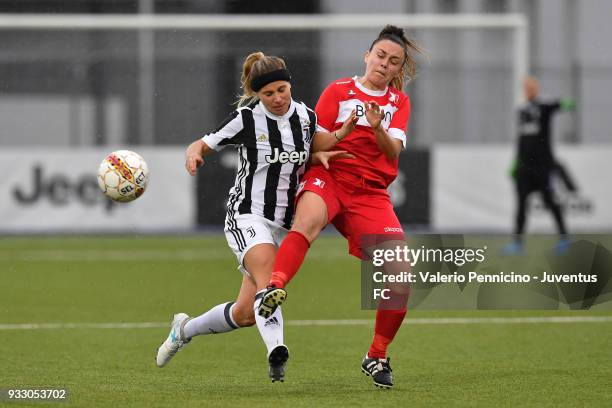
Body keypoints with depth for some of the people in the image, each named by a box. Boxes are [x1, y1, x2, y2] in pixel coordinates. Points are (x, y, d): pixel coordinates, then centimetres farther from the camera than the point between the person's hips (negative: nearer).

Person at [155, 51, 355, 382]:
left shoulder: (306, 117, 4)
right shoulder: (246, 119, -9)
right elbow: (203, 145, -2)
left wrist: (319, 156, -4)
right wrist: (193, 154, -26)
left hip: (284, 224, 5)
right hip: (247, 216, -5)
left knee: (245, 313, 5)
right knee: (267, 278, -34)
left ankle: (185, 329, 31)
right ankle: (276, 350, -54)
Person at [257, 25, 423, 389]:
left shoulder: (399, 102, 17)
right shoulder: (339, 90, 10)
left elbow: (393, 152, 1)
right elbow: (314, 144, 5)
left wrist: (378, 129, -20)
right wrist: (342, 133, -15)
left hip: (372, 192, 3)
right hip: (328, 178, -3)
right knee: (308, 221, -39)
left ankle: (377, 357, 8)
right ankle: (275, 288, -61)